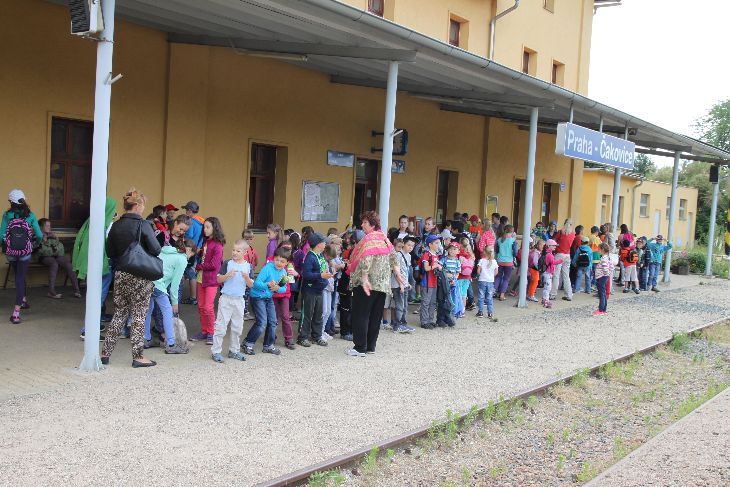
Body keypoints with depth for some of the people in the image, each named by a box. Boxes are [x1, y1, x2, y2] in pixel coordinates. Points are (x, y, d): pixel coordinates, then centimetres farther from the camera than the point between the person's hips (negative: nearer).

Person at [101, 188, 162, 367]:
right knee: (139, 316, 4)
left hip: (120, 275, 5)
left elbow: (109, 252, 8)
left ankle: (105, 353, 17)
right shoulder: (143, 225, -13)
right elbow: (156, 250, -16)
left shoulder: (116, 225, 4)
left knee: (119, 314, 15)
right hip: (140, 277, -5)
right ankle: (138, 357, 9)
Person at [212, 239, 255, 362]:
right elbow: (218, 279, -4)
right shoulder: (227, 263, -5)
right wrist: (228, 275, -21)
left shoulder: (248, 266, 2)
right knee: (221, 325, -3)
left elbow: (251, 285, 2)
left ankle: (234, 350, 23)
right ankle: (216, 351, 2)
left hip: (239, 300, 3)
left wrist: (247, 278, -18)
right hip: (226, 298, -3)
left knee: (237, 327, 11)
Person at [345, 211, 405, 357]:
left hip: (368, 284, -8)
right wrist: (399, 276, 16)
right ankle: (371, 346, 17)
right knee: (376, 316, 11)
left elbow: (366, 260, -24)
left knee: (361, 315, -1)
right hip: (383, 283, 8)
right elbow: (394, 259, 14)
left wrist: (364, 279, -29)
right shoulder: (384, 238, 13)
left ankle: (360, 348, 1)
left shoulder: (369, 239, -13)